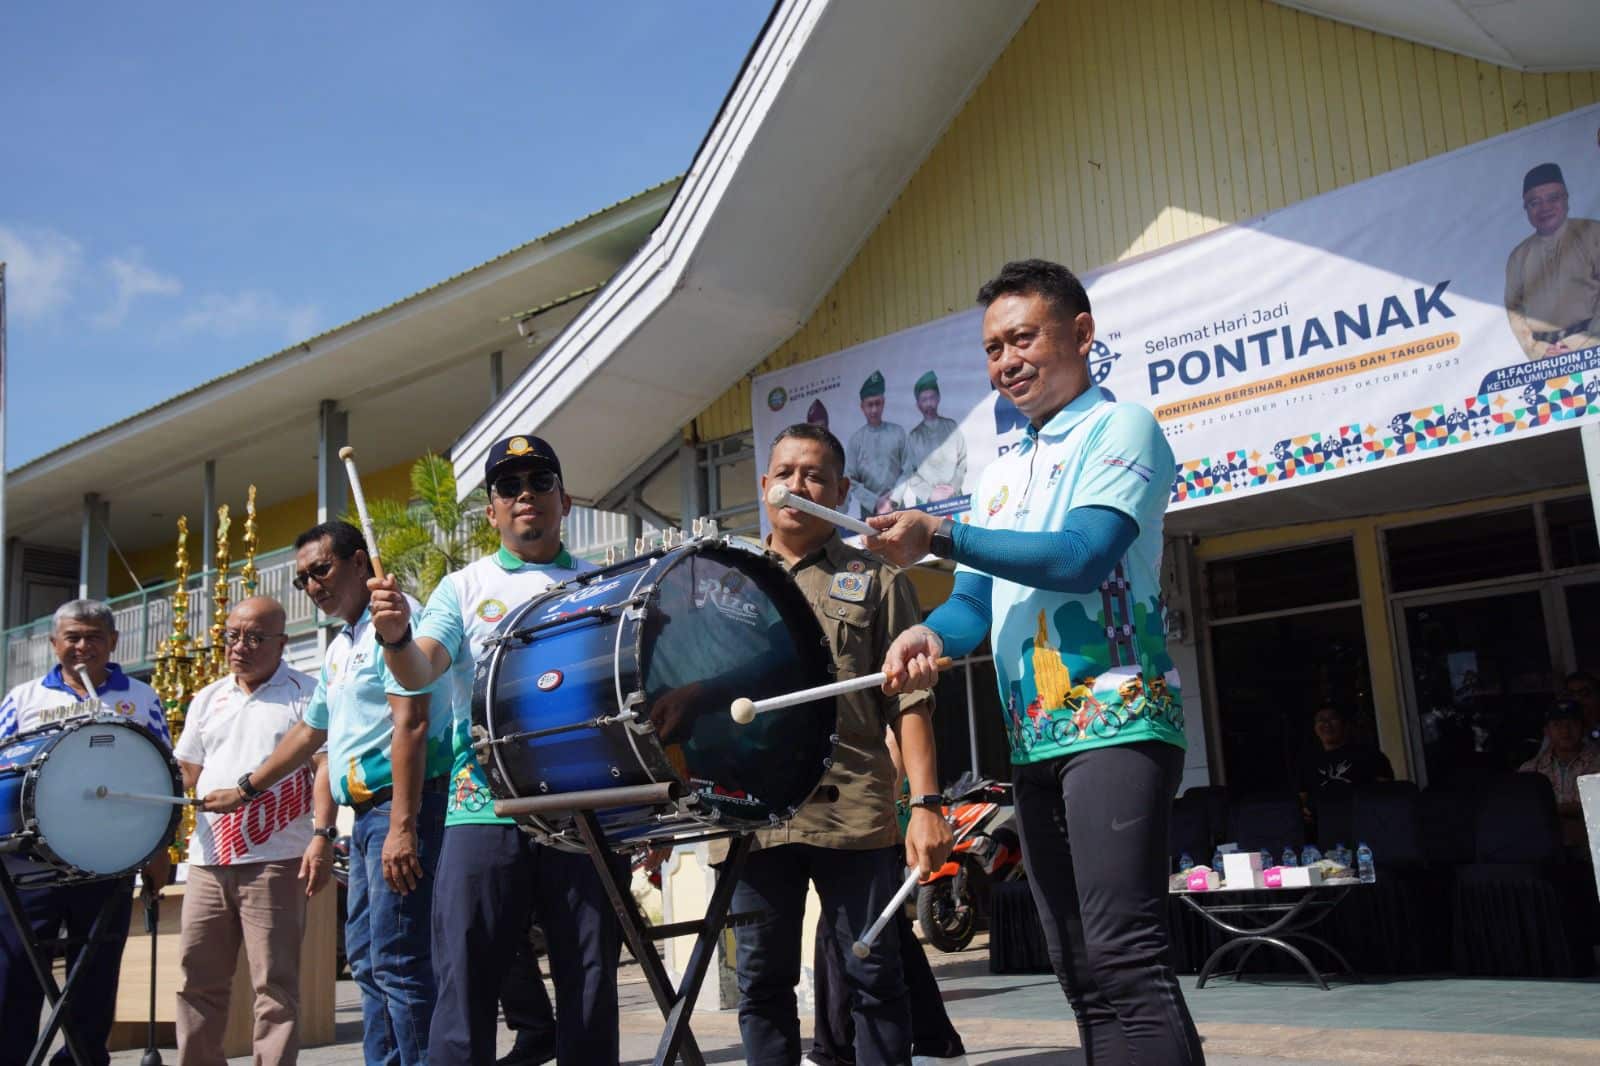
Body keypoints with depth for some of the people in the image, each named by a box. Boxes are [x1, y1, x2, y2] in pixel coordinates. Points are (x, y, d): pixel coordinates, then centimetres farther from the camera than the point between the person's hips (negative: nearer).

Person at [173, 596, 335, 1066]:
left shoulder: (305, 694, 0)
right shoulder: (208, 699, 17)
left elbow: (324, 766, -7)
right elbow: (185, 772, 21)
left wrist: (322, 834, -18)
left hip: (275, 862, -6)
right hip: (208, 860, 6)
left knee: (274, 982, -3)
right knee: (198, 977, 11)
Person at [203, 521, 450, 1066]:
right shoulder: (340, 648, 21)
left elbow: (411, 725, -19)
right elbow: (309, 733, 33)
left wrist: (403, 826, -25)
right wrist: (245, 790, 36)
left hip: (402, 806, -10)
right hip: (365, 814, 10)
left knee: (396, 961, -12)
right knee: (366, 960, 12)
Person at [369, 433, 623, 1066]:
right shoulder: (465, 587, 12)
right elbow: (420, 671, -4)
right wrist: (396, 636, -28)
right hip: (485, 807, -1)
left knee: (590, 984, 6)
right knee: (465, 982, -2)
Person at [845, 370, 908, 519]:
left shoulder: (898, 433, 7)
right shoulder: (856, 438, 6)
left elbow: (907, 471, 6)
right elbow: (850, 480, 3)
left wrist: (895, 496, -8)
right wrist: (875, 502, -8)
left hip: (897, 506, 0)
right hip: (868, 509, 0)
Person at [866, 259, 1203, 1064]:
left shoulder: (1120, 429, -1)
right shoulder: (1000, 475, 21)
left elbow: (1082, 558, -16)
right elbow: (977, 597, 15)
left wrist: (941, 537, -17)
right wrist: (932, 633, -8)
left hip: (1117, 723, -8)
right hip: (1035, 741, 8)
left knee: (1124, 958, -16)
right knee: (1081, 969, 10)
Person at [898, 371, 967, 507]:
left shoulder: (951, 427, 12)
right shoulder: (913, 436, 10)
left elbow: (962, 461, 9)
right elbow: (909, 472, 4)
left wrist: (953, 487, -6)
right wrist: (929, 494, -10)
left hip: (953, 496, 1)